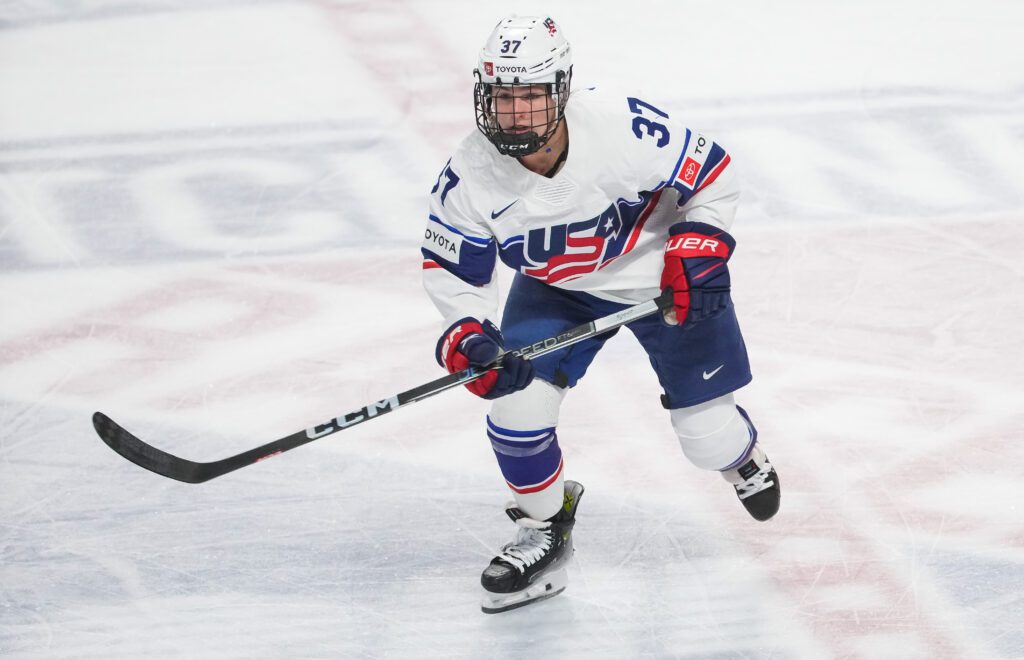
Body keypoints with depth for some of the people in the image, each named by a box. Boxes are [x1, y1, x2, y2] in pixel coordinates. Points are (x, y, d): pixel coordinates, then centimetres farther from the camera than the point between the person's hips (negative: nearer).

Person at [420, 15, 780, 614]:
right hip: (556, 291, 2)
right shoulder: (469, 177, -25)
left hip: (663, 277, -2)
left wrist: (697, 257, -25)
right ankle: (546, 530, 11)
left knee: (707, 433, 4)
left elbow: (714, 178, -18)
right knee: (516, 399, -16)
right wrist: (470, 338, -27)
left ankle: (741, 454, 45)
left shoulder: (626, 129, -34)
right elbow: (451, 270, -12)